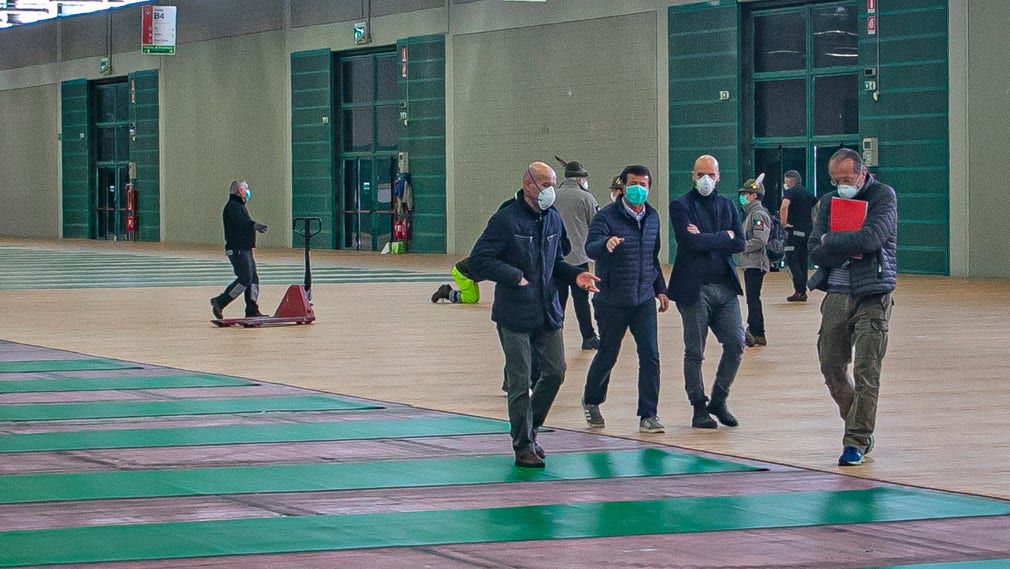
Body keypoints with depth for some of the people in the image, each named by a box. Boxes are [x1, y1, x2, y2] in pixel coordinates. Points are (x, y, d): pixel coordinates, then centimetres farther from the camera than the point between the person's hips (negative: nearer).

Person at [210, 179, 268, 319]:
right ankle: (219, 302, -6)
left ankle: (252, 311, 6)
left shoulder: (239, 206, 20)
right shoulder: (232, 206, -14)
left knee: (253, 279, 6)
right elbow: (240, 220, -34)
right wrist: (254, 225, -50)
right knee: (245, 279, -13)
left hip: (245, 249, 11)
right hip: (236, 249, -11)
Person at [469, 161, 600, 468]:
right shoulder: (506, 220, -11)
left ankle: (529, 429, 27)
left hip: (548, 312, 7)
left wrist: (575, 274, 3)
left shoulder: (553, 219, 10)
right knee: (520, 382, -2)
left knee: (555, 372, 7)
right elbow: (479, 259, -12)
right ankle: (524, 446, 7)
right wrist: (516, 276, -17)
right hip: (515, 315, -6)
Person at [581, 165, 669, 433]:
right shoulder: (607, 216, -10)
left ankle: (648, 415, 0)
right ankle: (591, 401, 34)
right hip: (612, 301, -4)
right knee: (607, 354, 8)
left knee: (650, 356, -6)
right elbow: (590, 248, -26)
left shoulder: (652, 217, 9)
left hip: (644, 300, 4)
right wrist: (606, 244, -47)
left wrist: (660, 289, 19)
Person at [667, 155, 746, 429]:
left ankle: (718, 401, 14)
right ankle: (699, 408, 11)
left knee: (736, 343, -2)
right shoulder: (680, 206, -1)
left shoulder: (727, 205, 14)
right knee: (694, 352, 1)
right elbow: (691, 242, -16)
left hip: (725, 286, 4)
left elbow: (739, 244, 2)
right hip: (694, 288, -4)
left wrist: (706, 240, -9)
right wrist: (724, 237, -5)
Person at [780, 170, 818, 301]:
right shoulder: (807, 194, 16)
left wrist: (784, 223, -16)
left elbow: (784, 206, -26)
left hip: (795, 231, -7)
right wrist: (814, 222, 20)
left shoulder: (790, 192, -7)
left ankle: (799, 289, -16)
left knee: (791, 260, -5)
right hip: (808, 231, 7)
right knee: (803, 261, 11)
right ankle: (803, 292, 11)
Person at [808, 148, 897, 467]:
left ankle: (857, 441, -4)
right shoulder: (829, 201, 13)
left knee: (866, 371, -8)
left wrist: (830, 241, -4)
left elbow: (871, 238, -17)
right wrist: (849, 251, -12)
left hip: (872, 297, -5)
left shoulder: (883, 196, -1)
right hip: (835, 295, 5)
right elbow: (815, 251, 4)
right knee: (831, 367, 5)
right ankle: (861, 427, 24)